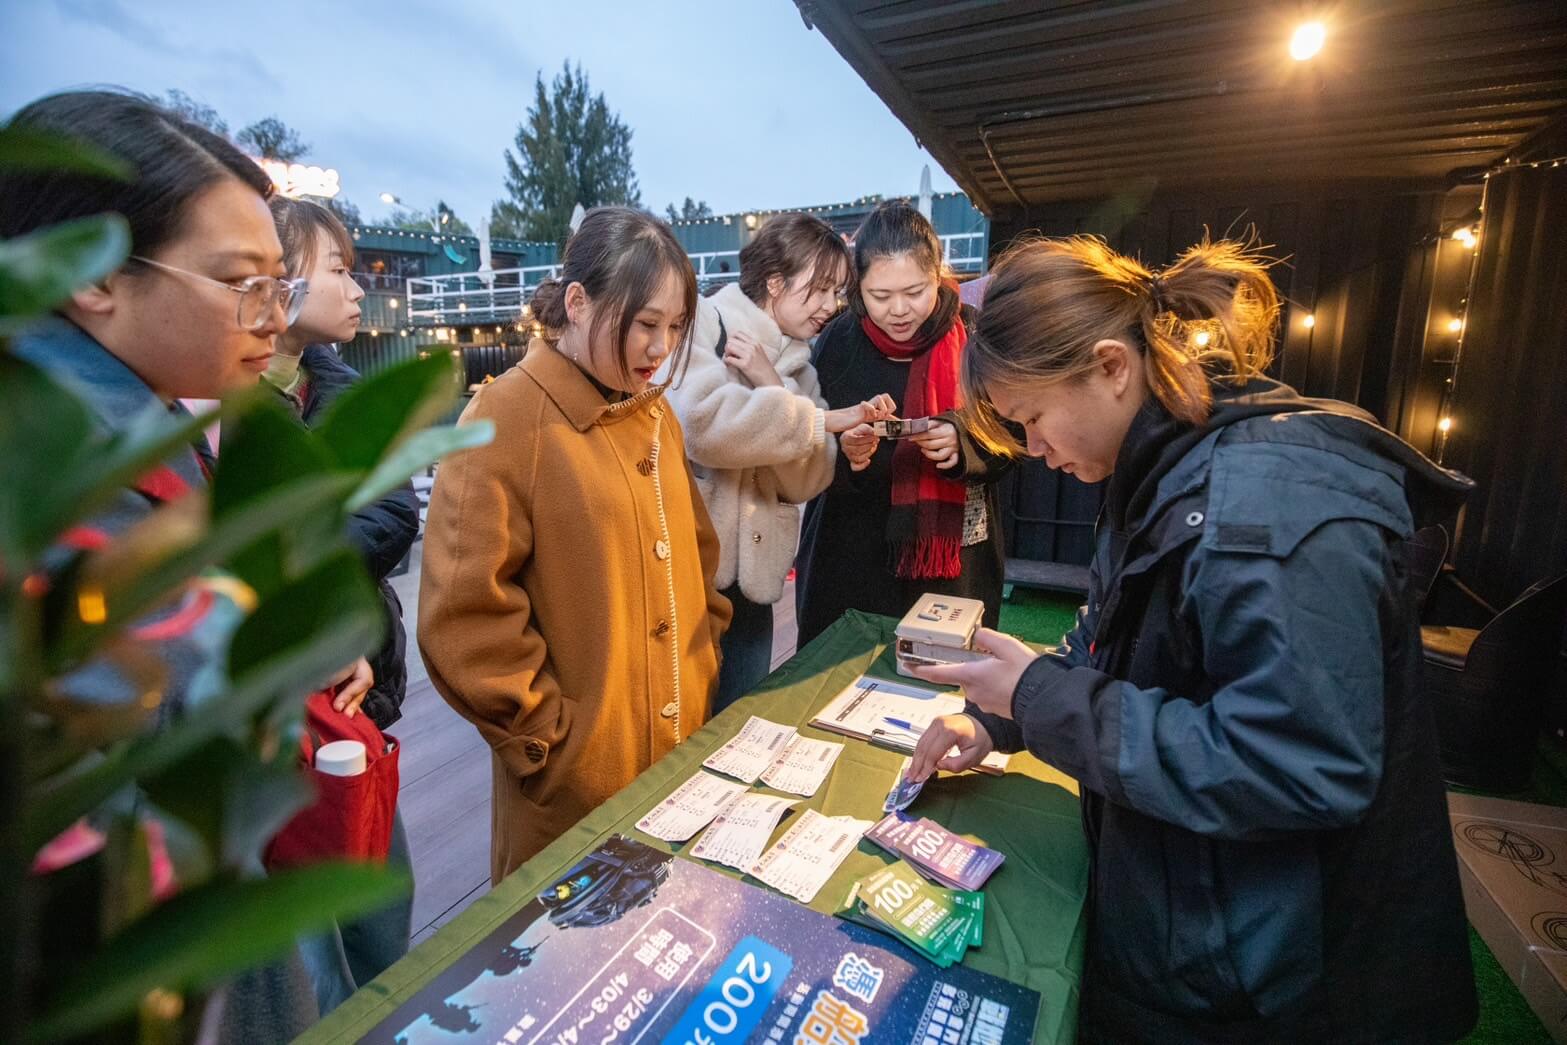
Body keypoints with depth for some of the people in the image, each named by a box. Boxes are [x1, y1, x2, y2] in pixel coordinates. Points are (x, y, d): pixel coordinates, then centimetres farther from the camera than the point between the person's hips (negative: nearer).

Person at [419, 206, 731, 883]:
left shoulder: (654, 411, 6)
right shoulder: (505, 422, -17)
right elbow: (463, 622, -18)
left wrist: (702, 665, 8)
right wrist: (550, 739, -13)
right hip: (578, 780, -6)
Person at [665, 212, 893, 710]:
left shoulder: (796, 363, 12)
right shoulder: (702, 323, -6)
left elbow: (805, 482, 1)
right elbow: (707, 424, -26)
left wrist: (773, 386, -11)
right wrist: (824, 419, -18)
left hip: (752, 579, 6)